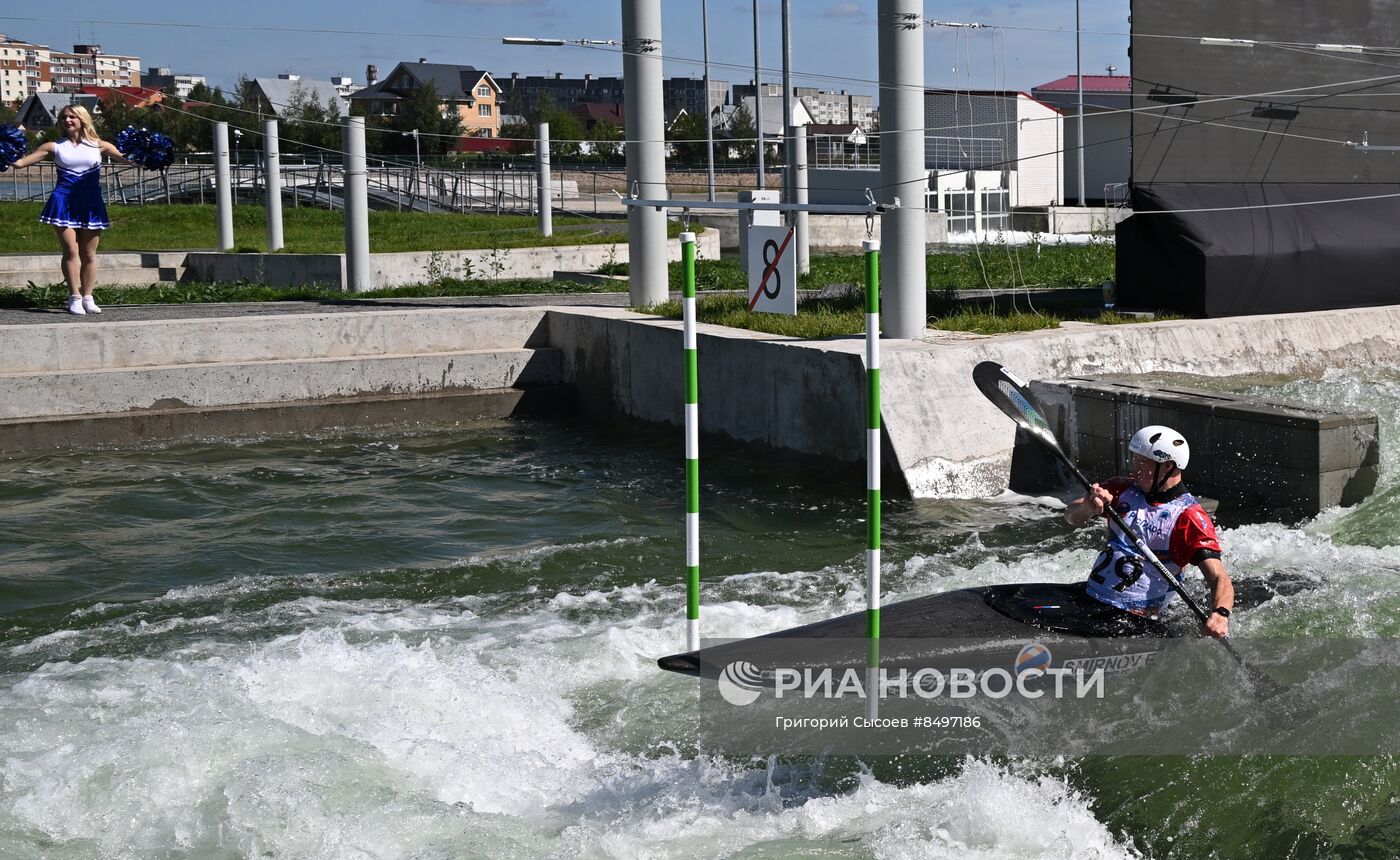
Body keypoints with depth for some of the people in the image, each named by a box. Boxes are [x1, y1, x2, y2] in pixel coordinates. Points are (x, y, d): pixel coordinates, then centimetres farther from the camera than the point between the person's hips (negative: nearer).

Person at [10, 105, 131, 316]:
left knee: (89, 254, 5)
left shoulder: (98, 146, 8)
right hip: (64, 203, -1)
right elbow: (20, 162, 5)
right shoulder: (54, 147, 7)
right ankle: (75, 298, -1)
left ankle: (87, 297, 13)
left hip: (91, 205, 1)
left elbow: (127, 159, 1)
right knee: (71, 251, -6)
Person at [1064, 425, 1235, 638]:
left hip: (1133, 618, -5)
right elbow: (1072, 518, 5)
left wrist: (1220, 613, -36)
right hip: (1089, 595, 5)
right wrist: (1088, 507, -19)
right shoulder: (1124, 489, 9)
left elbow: (1220, 579, -14)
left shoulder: (1190, 518, -7)